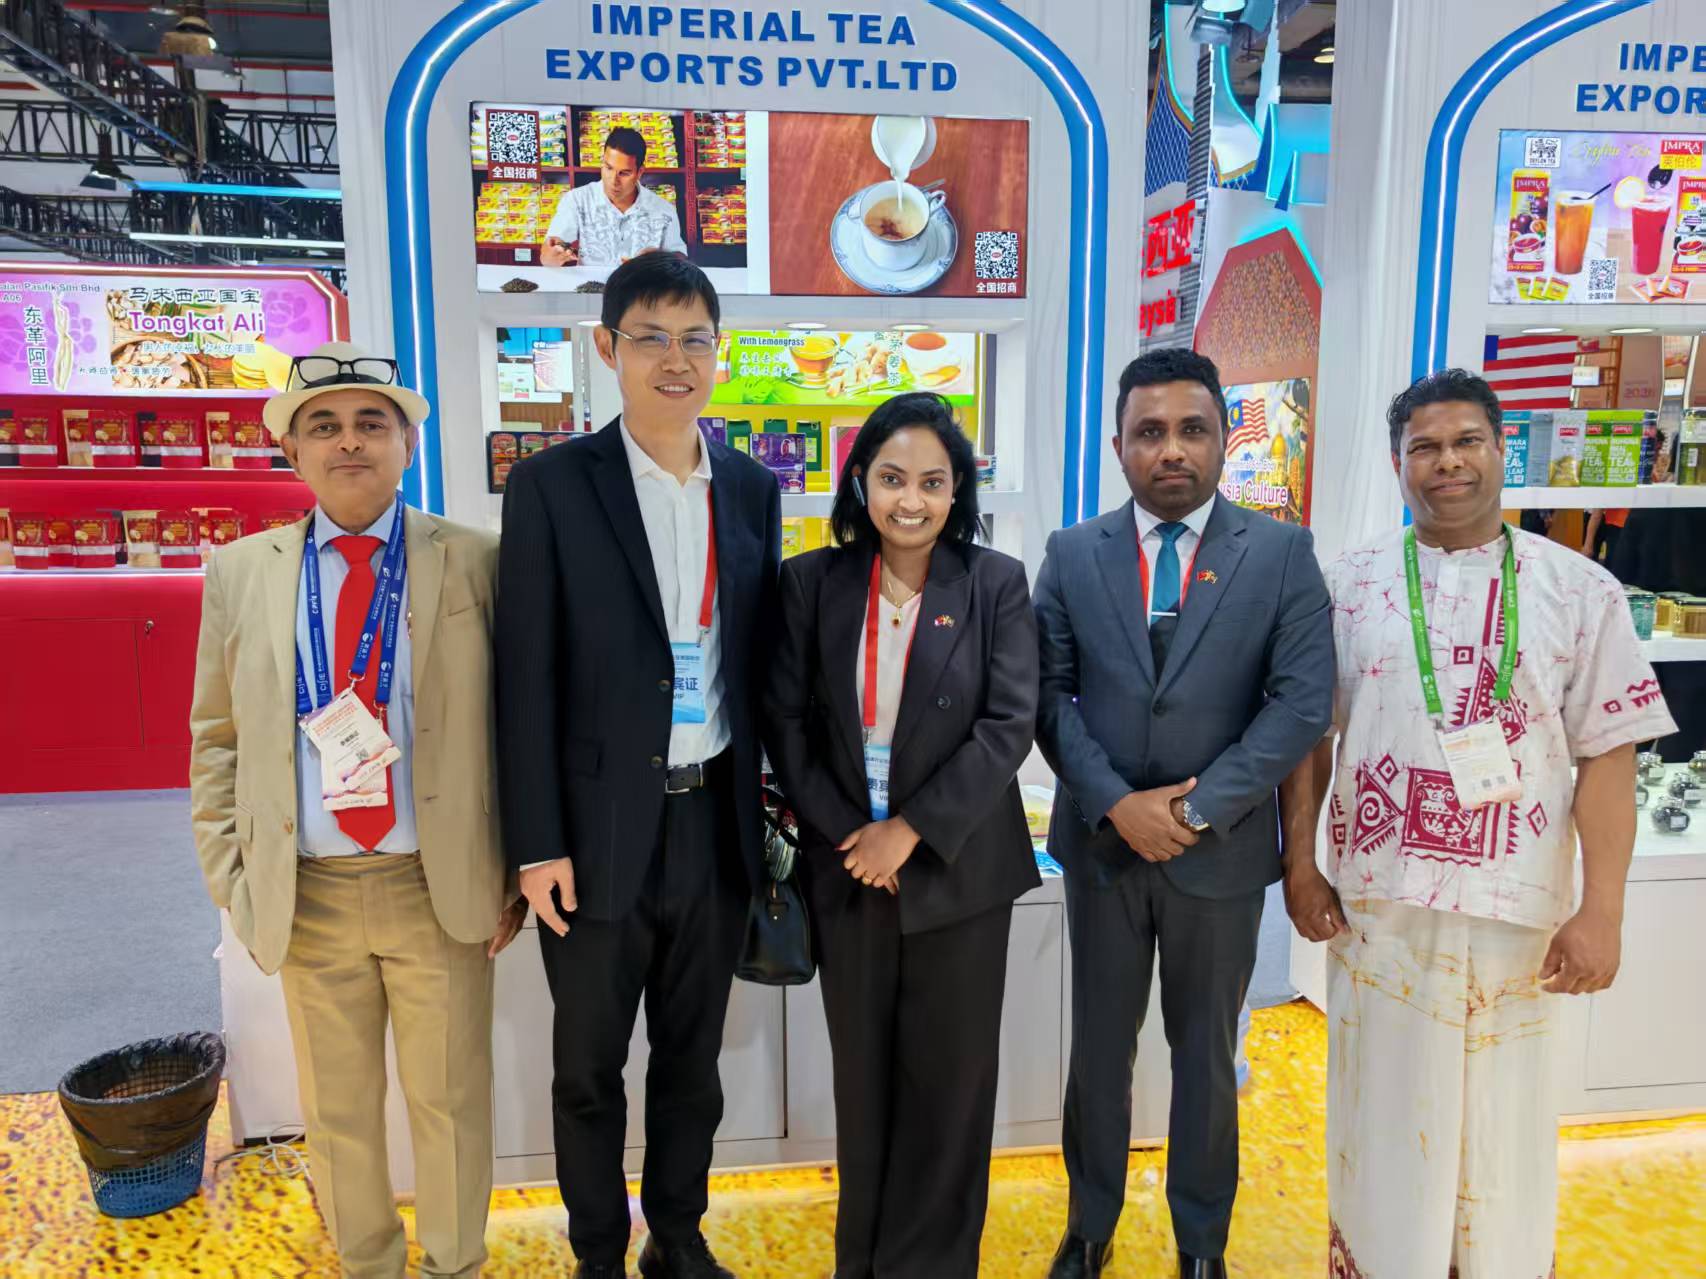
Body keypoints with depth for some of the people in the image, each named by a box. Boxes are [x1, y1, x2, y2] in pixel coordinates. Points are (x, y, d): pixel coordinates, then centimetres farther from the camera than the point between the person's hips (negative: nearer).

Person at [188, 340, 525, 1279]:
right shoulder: (239, 573, 3)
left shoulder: (476, 563, -5)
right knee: (337, 1112, 18)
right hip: (307, 894, 2)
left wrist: (514, 872, -4)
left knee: (451, 1104, 13)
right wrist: (233, 881, 2)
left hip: (440, 888, -2)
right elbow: (216, 740, 8)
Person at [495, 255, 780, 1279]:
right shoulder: (552, 486, -7)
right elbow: (527, 678, -8)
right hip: (602, 830, -3)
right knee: (590, 1068, 15)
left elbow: (760, 659, 9)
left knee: (694, 1057, 19)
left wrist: (760, 812, 8)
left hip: (716, 823, 4)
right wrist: (538, 844, -10)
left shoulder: (752, 490, 5)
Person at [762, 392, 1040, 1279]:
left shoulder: (996, 584, -5)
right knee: (861, 1072, 15)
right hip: (846, 864, 2)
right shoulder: (813, 582, -1)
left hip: (958, 867, -1)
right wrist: (845, 834, -9)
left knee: (949, 1075, 10)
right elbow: (785, 719, -2)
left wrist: (911, 830, -15)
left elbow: (1009, 725, -10)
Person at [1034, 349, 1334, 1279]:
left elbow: (1304, 703, -11)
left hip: (1221, 848, -1)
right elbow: (1047, 694, -4)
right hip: (1101, 842, 1)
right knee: (1099, 1045, 16)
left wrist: (1199, 808, -16)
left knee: (1206, 1050, 16)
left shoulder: (1282, 553, -4)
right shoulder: (1072, 554, 0)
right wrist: (1115, 804, -15)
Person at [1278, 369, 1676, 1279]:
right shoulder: (1348, 585, 1)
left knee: (1503, 1127, 14)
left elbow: (1606, 758, -2)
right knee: (1384, 1113, 14)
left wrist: (1600, 912, -7)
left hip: (1520, 908, 0)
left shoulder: (1581, 591, 0)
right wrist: (1299, 865, 0)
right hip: (1376, 898, 1)